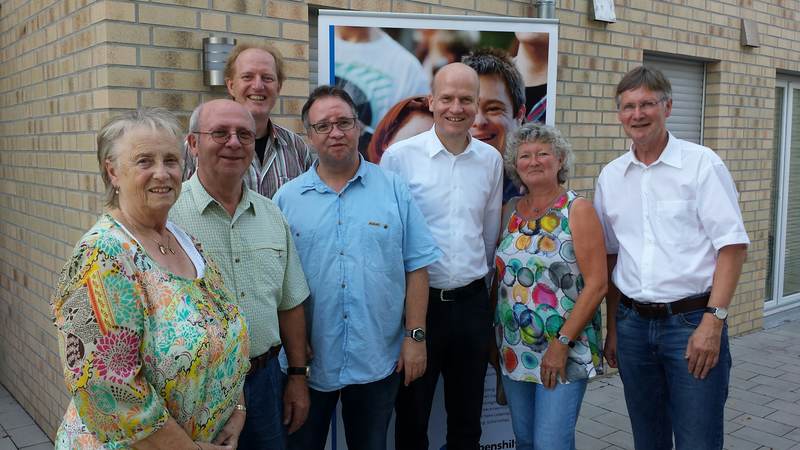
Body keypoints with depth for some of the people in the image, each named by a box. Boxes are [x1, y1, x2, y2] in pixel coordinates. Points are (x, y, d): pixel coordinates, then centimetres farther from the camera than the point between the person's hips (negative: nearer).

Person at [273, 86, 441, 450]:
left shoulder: (394, 190, -1)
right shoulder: (287, 198, 0)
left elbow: (416, 267, -1)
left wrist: (415, 336, -4)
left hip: (378, 361, 0)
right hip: (307, 362, 1)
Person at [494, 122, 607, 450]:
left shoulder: (577, 210, -7)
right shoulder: (509, 211, 7)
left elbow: (596, 284, -13)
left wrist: (562, 343, -16)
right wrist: (496, 337, 5)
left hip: (565, 351, -5)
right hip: (514, 352, 5)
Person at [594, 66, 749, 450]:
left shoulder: (702, 163, -5)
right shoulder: (610, 177, 7)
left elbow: (732, 244, -9)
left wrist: (712, 321, -17)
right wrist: (612, 328, 12)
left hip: (692, 321, -4)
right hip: (633, 324, 4)